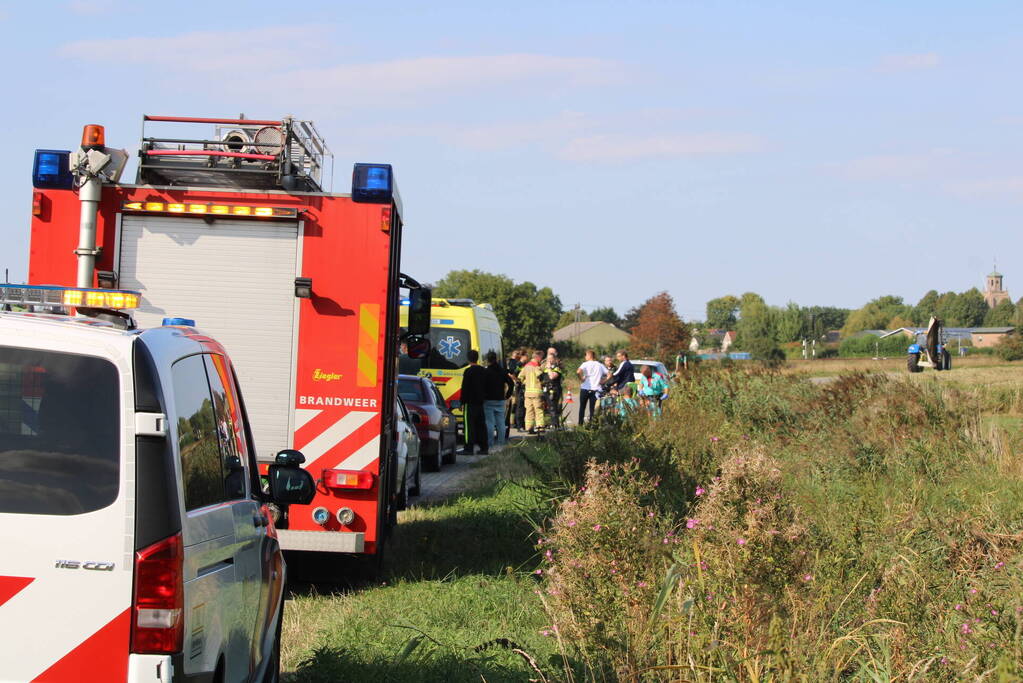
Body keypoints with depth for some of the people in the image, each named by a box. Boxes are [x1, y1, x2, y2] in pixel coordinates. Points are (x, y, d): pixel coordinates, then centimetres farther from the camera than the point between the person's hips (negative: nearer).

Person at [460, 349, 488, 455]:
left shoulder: (468, 371, -11)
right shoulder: (483, 371, 11)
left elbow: (465, 388, -12)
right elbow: (486, 387, 18)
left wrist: (463, 402, -7)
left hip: (470, 402, -7)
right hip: (480, 402, 7)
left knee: (469, 426, -6)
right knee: (481, 425, 10)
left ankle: (469, 448, -10)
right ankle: (484, 447, 11)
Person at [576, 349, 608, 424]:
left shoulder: (585, 364, -5)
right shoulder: (600, 365, 7)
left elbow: (578, 372, -23)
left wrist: (581, 378, -9)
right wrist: (603, 381, 7)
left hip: (585, 388, -3)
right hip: (595, 389, 3)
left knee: (582, 407, 10)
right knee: (593, 408, 6)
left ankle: (580, 423, 8)